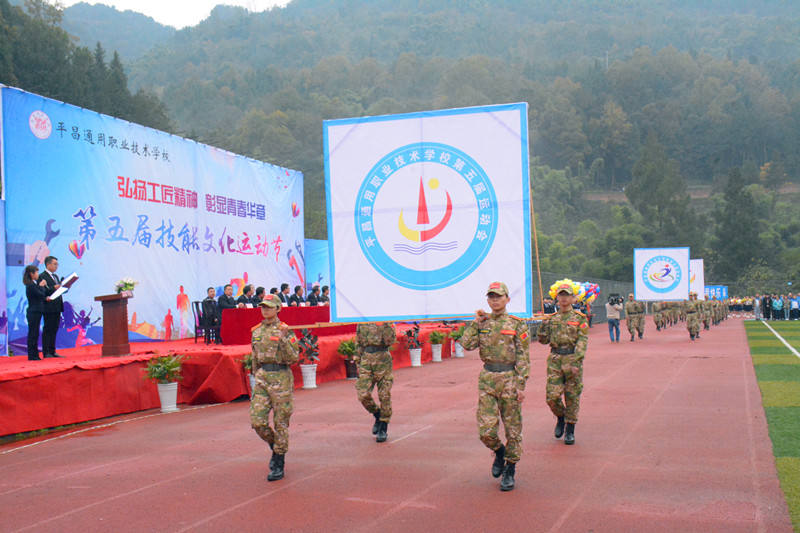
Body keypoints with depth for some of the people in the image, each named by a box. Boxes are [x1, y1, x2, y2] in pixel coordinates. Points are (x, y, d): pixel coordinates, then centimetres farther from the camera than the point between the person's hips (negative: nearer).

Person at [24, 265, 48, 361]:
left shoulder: (33, 284, 15)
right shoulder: (31, 285, -16)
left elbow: (40, 297, 18)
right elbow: (41, 295, -19)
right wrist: (41, 286, -5)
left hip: (35, 312, 10)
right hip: (34, 312, -10)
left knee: (34, 334, 12)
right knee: (33, 334, -6)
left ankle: (34, 355, 17)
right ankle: (32, 355, -2)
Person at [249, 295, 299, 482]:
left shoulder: (284, 330, -6)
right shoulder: (257, 331, 11)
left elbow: (294, 357, -12)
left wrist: (283, 339, -22)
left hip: (281, 378, -5)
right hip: (262, 377, 5)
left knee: (280, 423, 1)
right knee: (257, 421, -2)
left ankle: (279, 465, 11)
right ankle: (275, 446, 25)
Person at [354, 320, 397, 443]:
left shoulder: (386, 320, 2)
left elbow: (390, 341, -7)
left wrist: (386, 326, -18)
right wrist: (357, 361, 13)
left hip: (383, 359, -3)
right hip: (366, 358, 3)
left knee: (384, 395, -1)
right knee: (363, 395, -6)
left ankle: (383, 429, 10)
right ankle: (377, 415, 23)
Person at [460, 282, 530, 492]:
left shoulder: (517, 324, -2)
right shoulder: (482, 323, 9)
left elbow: (523, 357, -4)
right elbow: (466, 344, -4)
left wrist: (521, 385, -10)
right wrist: (475, 322, -3)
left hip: (510, 379, -3)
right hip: (487, 379, 3)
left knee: (513, 427, 4)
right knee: (486, 430, -1)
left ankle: (510, 471, 18)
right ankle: (499, 452, 30)